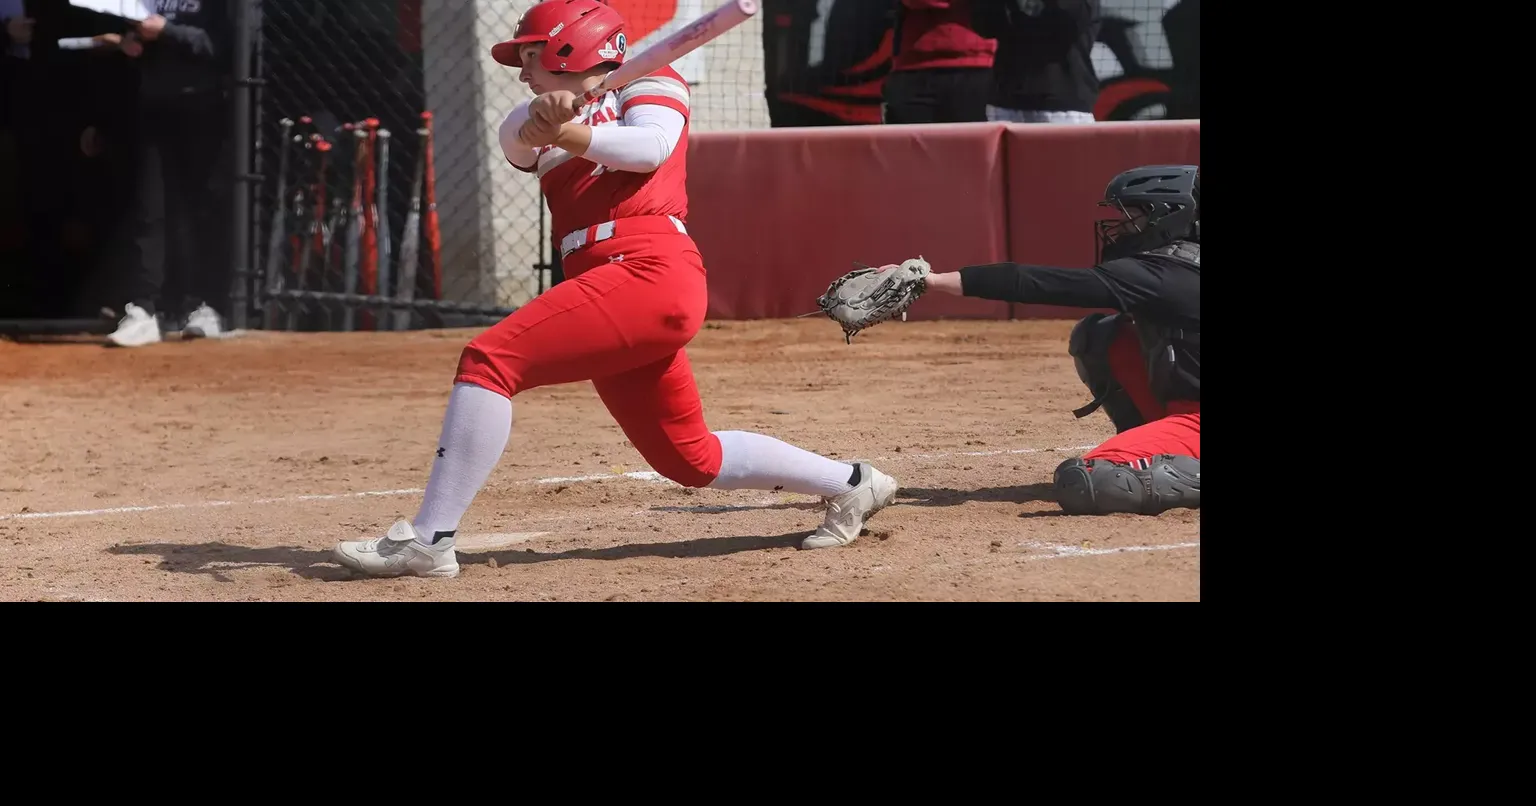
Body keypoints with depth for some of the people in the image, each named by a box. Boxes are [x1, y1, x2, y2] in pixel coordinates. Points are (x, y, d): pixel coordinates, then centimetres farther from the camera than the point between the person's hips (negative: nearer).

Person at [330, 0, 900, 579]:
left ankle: (428, 540, -24)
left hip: (651, 271, -9)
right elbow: (514, 138, 3)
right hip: (611, 290, 9)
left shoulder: (649, 83, 11)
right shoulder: (547, 126, 27)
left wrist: (562, 132, -15)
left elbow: (651, 147, -11)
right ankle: (850, 484, 29)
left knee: (490, 358, -19)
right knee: (690, 458, 14)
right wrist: (538, 121, -19)